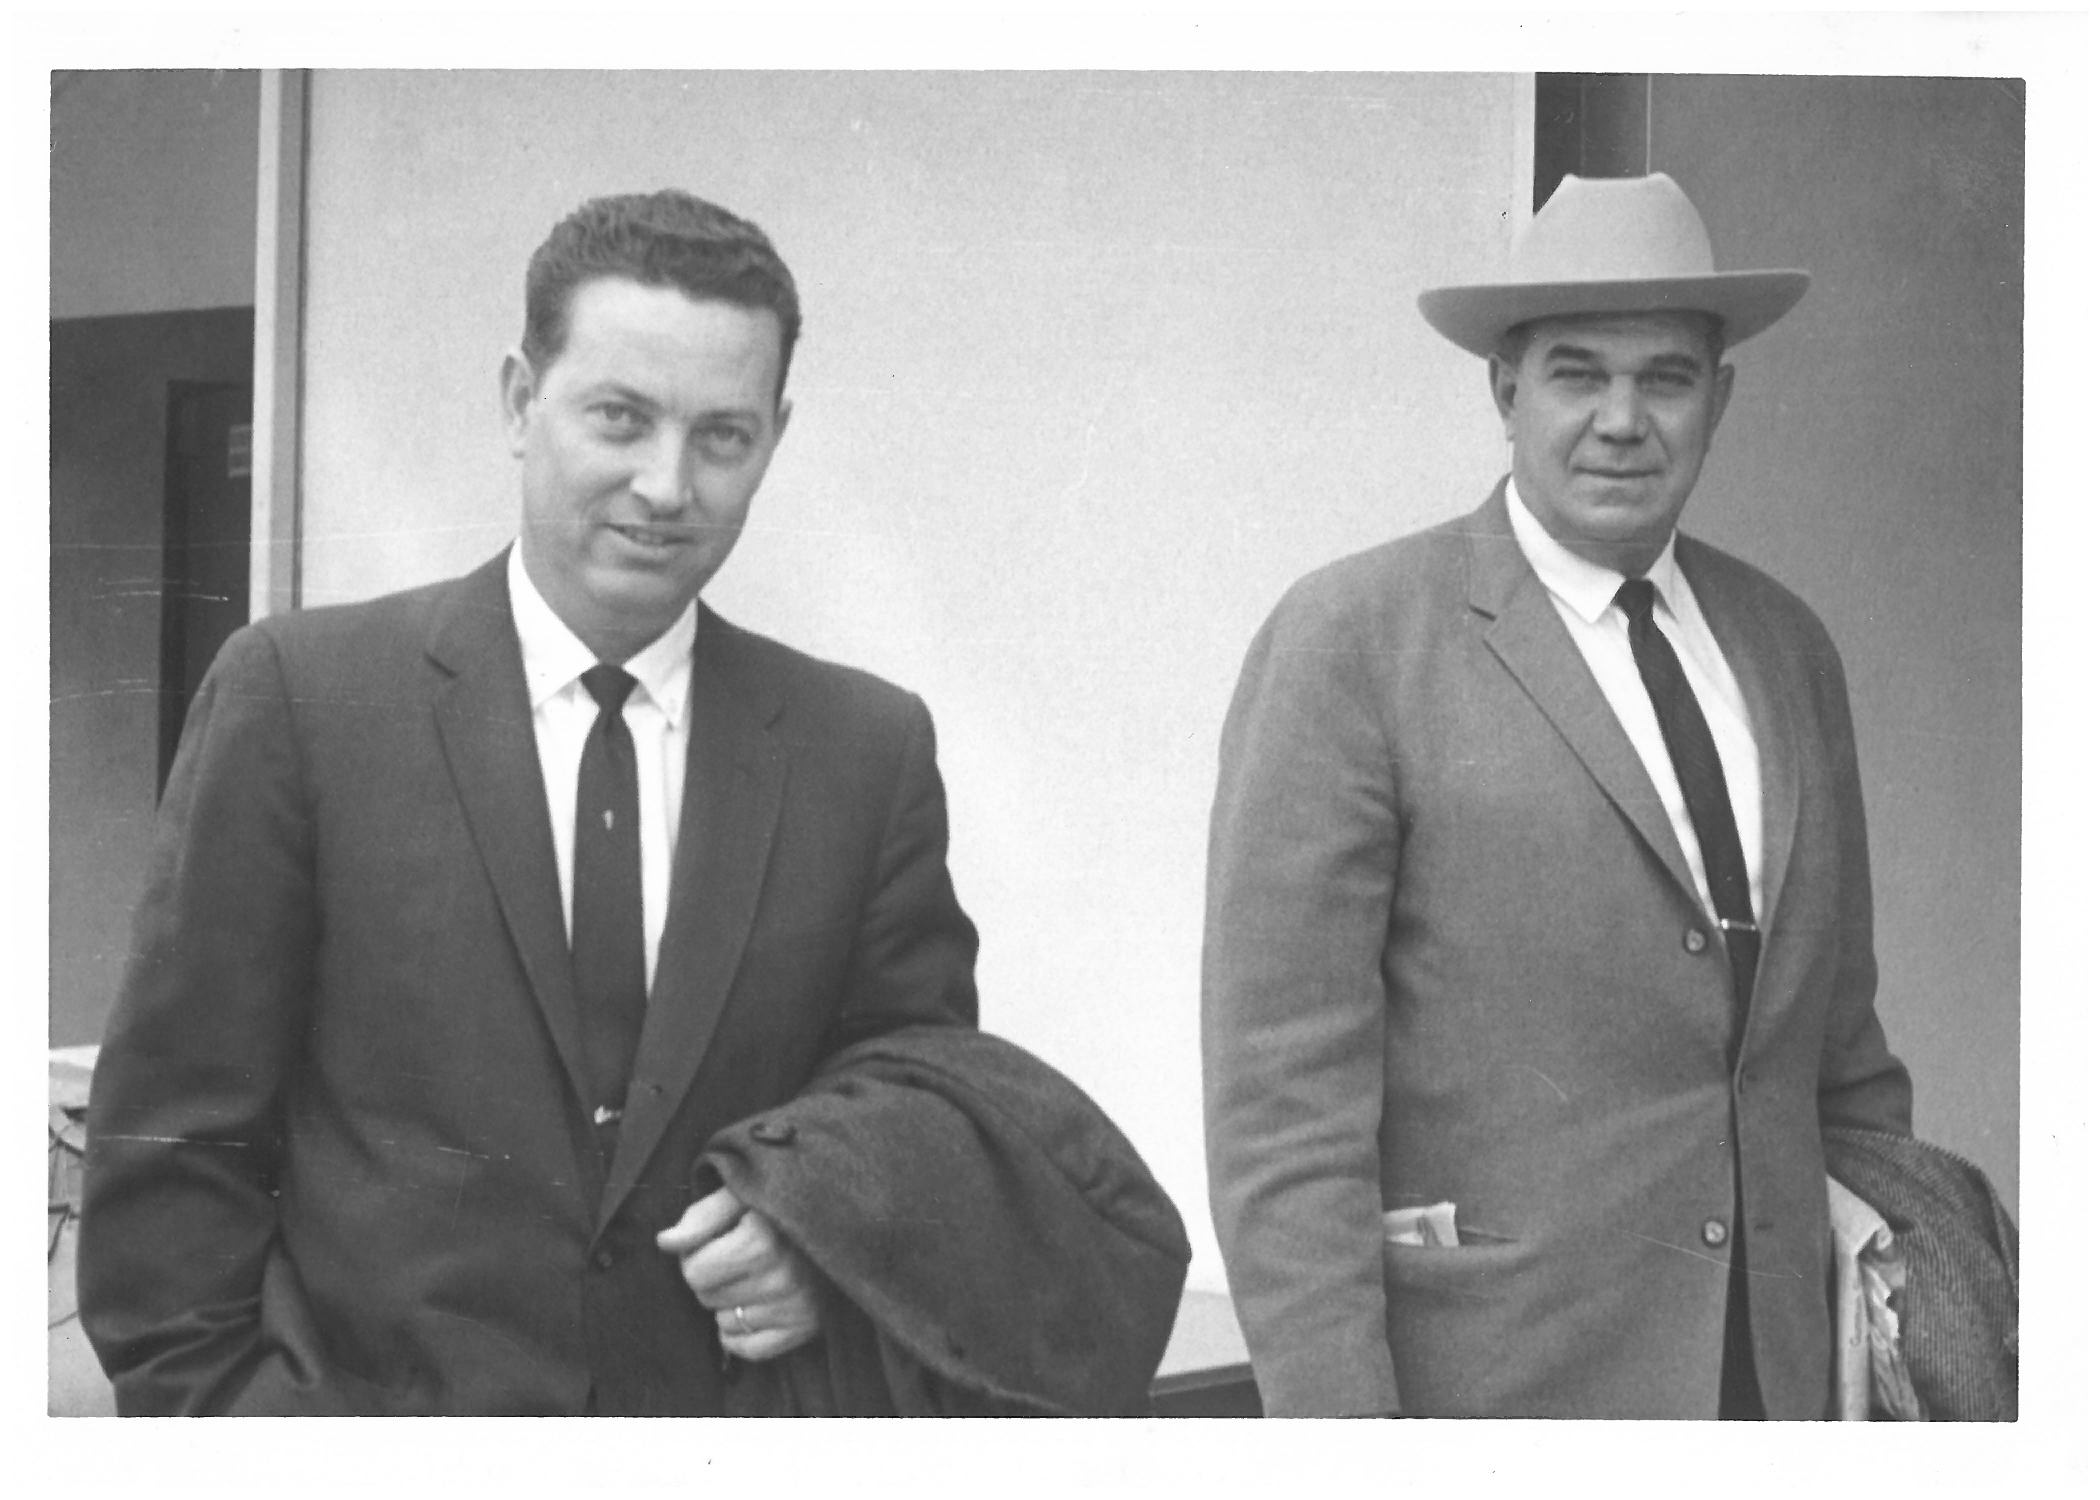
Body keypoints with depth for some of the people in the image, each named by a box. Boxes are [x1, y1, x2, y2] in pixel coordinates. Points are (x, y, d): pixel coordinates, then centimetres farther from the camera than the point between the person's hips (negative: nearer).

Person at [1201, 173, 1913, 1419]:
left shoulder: (1791, 649, 10)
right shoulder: (1351, 642, -8)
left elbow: (1843, 1047, 16)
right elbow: (1284, 1092, -12)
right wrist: (1336, 1415, -16)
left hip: (1779, 1364, 5)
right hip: (1485, 1371, -5)